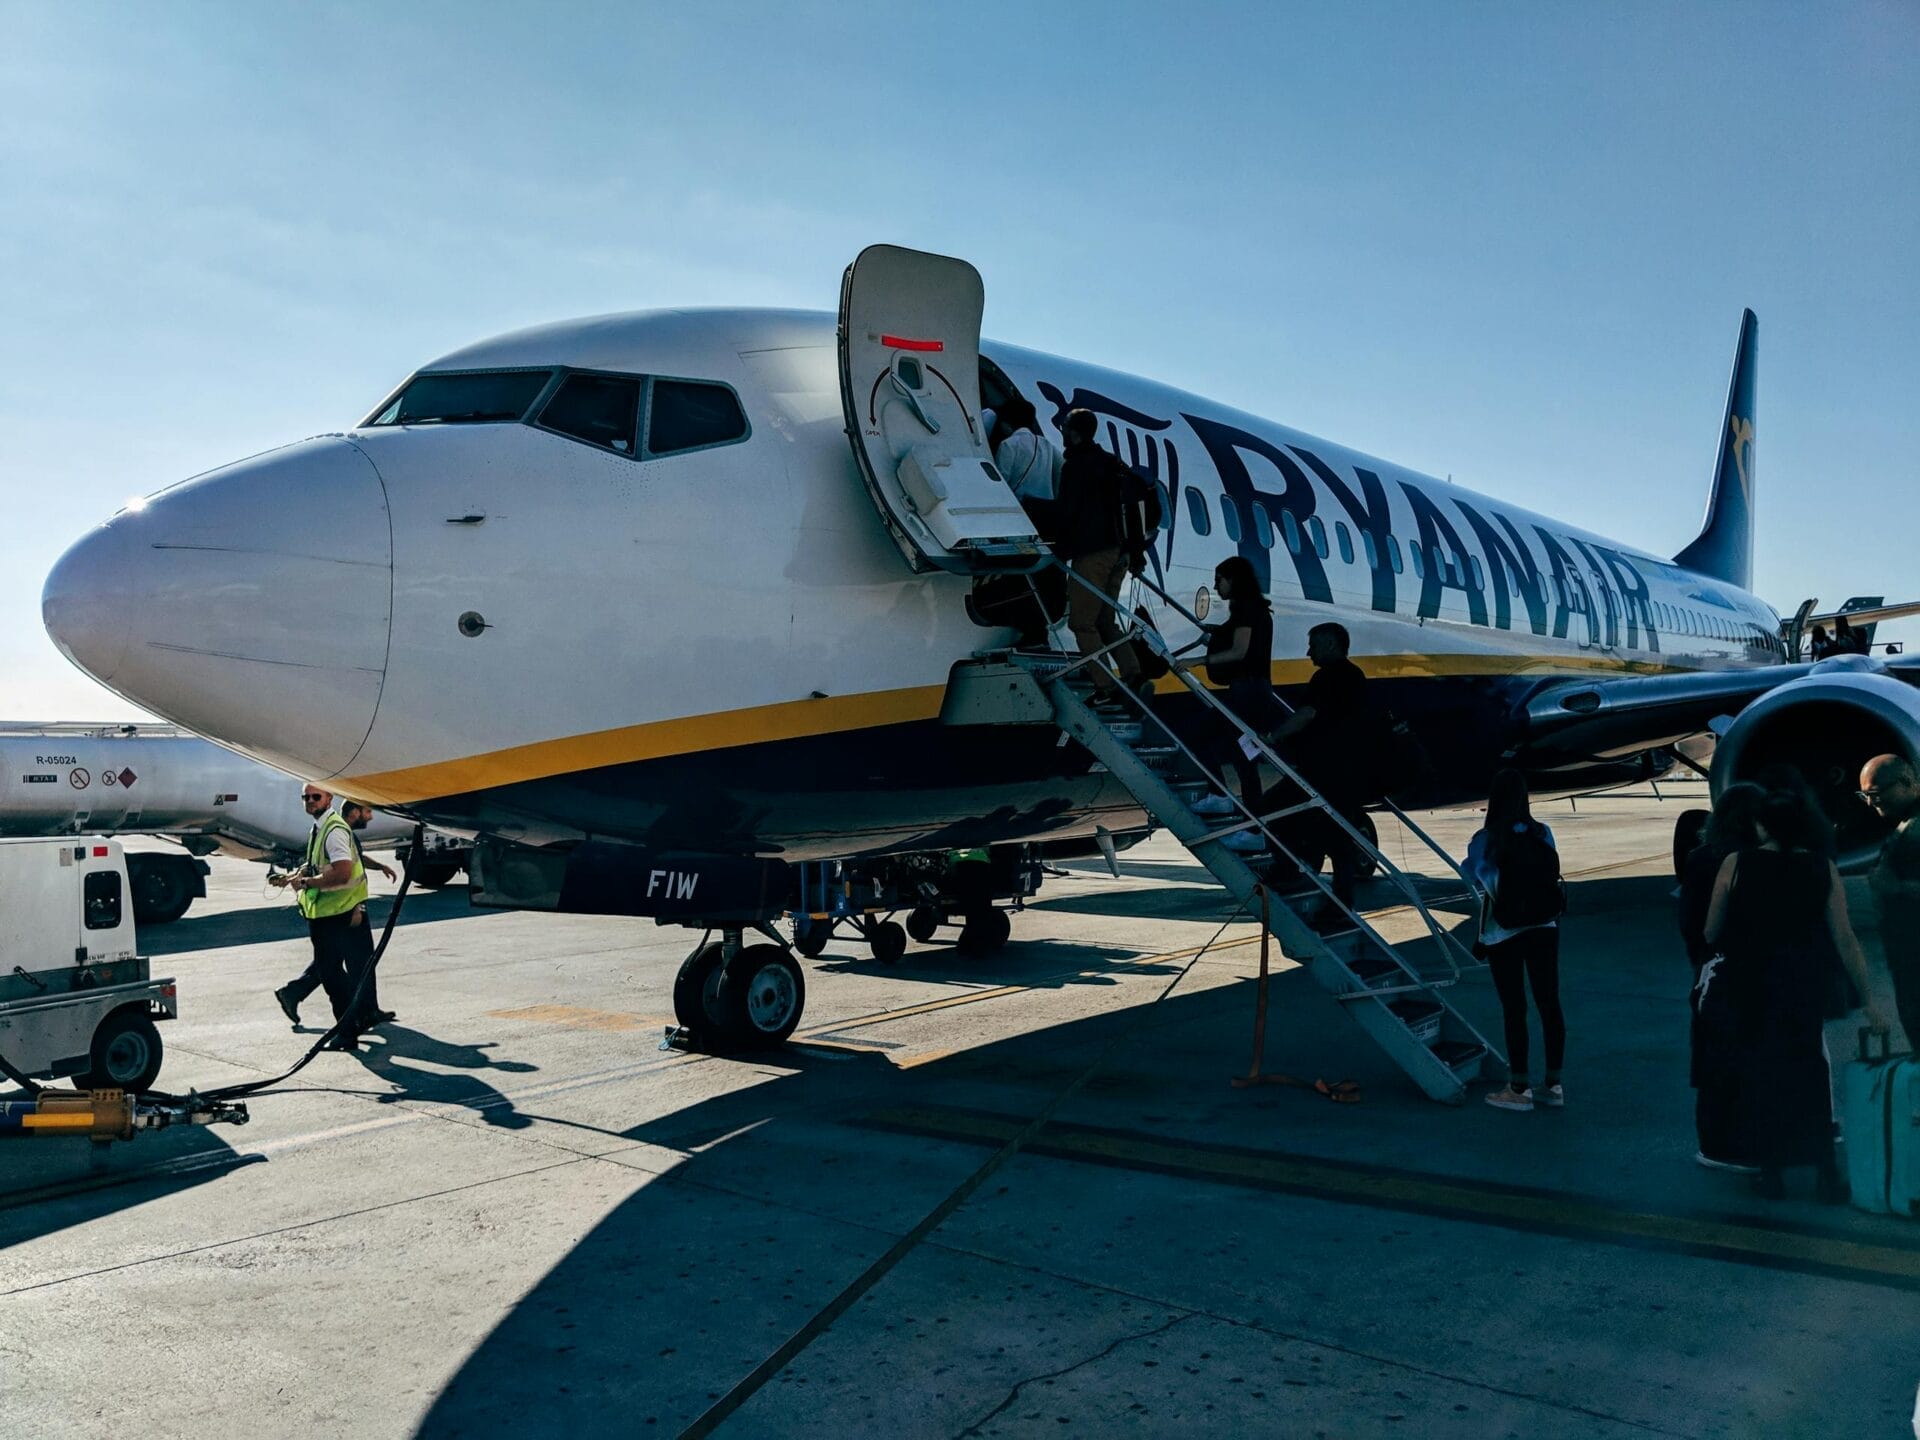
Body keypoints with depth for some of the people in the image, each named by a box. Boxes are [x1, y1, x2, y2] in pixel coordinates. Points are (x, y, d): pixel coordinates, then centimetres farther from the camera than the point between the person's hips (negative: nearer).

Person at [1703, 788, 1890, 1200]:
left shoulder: (1736, 864, -9)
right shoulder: (1823, 869, -5)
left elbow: (1711, 933, -5)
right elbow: (1845, 940, -5)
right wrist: (1867, 998, 2)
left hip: (1749, 988, -1)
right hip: (1803, 987, 1)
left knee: (1759, 1076, 12)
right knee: (1810, 1075, 14)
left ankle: (1771, 1172, 17)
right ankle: (1827, 1174, 14)